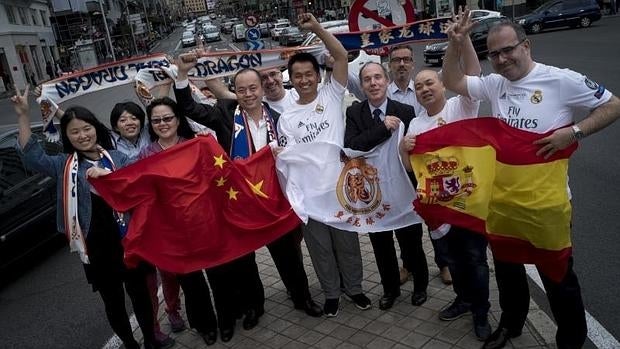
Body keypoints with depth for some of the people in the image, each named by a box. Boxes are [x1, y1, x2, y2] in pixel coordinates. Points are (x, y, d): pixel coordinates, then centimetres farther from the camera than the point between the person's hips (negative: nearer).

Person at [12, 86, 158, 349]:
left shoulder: (117, 158, 3)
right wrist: (23, 116, -18)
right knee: (112, 300, 15)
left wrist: (108, 175, -22)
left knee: (139, 291, 14)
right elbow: (32, 157, -11)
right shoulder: (65, 164, 3)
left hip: (127, 239, 0)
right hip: (94, 246, 0)